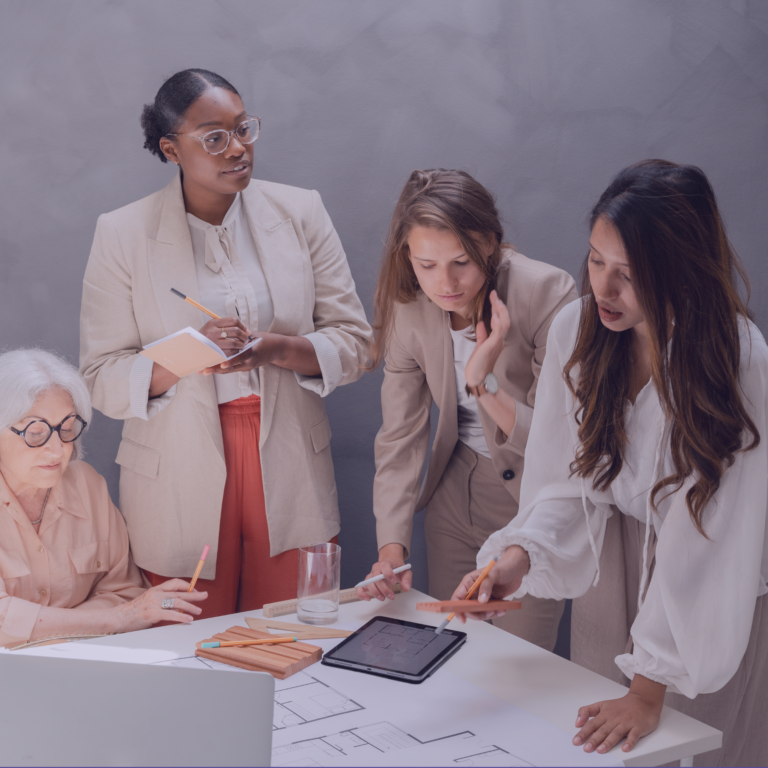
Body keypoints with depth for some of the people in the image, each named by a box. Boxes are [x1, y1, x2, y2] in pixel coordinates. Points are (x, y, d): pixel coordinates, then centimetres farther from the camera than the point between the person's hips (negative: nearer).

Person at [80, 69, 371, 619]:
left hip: (290, 477, 2)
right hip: (182, 490, -1)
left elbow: (356, 342, 3)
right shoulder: (122, 235, -2)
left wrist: (277, 349, -16)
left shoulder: (300, 212, 3)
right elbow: (102, 379, -3)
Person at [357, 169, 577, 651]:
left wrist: (486, 384, -37)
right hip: (458, 487, 4)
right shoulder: (408, 306, -12)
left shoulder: (550, 296, -25)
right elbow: (400, 436, -7)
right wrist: (392, 545, -18)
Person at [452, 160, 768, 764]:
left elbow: (707, 546, -25)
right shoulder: (577, 330, -12)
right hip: (613, 571, 4)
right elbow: (568, 483, -6)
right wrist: (521, 554, -27)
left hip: (717, 606, -4)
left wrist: (649, 690, -23)